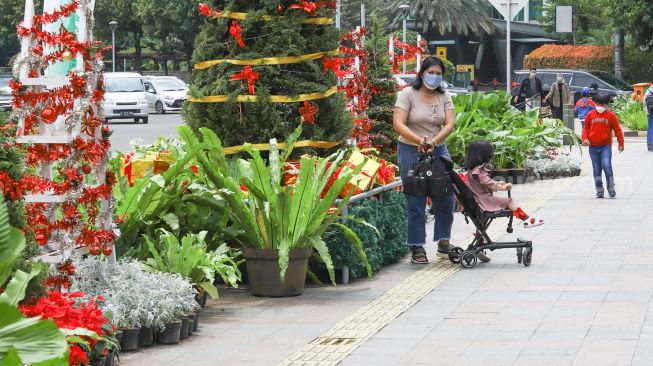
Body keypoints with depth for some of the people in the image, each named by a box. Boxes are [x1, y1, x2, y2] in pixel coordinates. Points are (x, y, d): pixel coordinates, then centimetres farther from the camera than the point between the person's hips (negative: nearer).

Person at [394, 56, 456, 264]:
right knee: (416, 201, -2)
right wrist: (420, 141, -28)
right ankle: (417, 248, 5)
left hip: (438, 151, 4)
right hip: (411, 153, -4)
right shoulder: (408, 95, -6)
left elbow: (449, 124, -4)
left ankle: (444, 242, 18)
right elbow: (398, 125, -16)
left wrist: (433, 142, -22)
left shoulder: (444, 97, 7)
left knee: (446, 198, 3)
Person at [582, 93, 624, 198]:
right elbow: (586, 128, 13)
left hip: (606, 146, -2)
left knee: (607, 167, -15)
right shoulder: (590, 115, 7)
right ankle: (599, 191, 12)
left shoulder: (611, 115, 3)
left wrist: (621, 143, 4)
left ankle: (611, 190, -4)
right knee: (597, 170, 5)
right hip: (593, 146, 3)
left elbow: (617, 130, 7)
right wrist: (585, 139, -4)